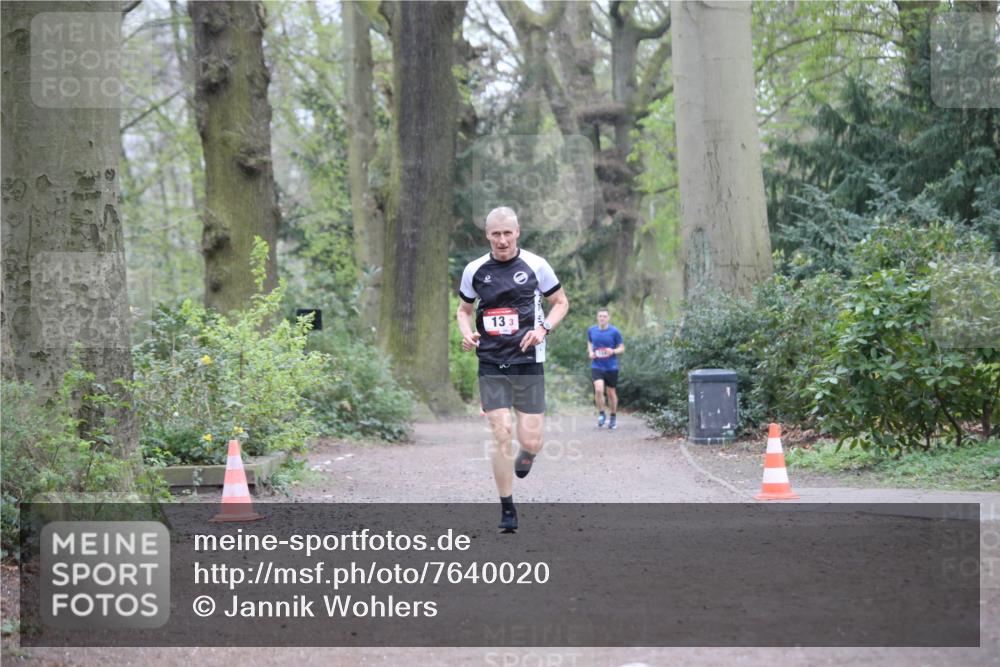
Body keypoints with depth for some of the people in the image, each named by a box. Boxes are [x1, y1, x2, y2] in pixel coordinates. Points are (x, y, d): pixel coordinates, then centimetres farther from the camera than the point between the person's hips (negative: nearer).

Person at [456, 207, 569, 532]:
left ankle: (526, 455, 37)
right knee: (500, 435, -8)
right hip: (491, 364, 1)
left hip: (528, 361, -1)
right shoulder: (475, 270, 3)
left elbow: (561, 303, 9)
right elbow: (464, 310, 18)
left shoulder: (536, 265, -2)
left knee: (530, 442, -3)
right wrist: (467, 333, -4)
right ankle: (507, 510, 4)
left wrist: (543, 328, -9)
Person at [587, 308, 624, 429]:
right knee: (599, 389, -19)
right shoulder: (591, 330, 1)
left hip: (611, 367, -1)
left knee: (611, 393, 9)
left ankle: (613, 418, 29)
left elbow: (622, 348, -1)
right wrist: (590, 351, 1)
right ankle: (601, 414, 2)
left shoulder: (614, 332, -8)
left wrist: (613, 351, -22)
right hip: (596, 366, 1)